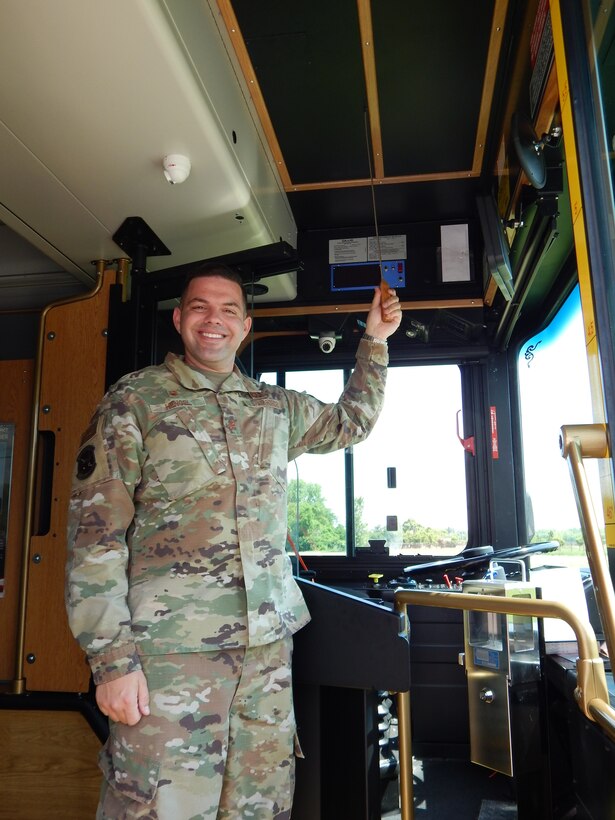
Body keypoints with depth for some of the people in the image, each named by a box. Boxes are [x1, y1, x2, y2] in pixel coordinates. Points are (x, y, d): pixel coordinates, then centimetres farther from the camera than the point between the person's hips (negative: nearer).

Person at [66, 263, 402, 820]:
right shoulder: (135, 400, -2)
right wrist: (112, 658, -12)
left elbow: (352, 421, 30)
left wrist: (375, 341, 23)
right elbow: (95, 532, -6)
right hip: (171, 648, -4)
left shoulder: (276, 408, 13)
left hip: (268, 644, 5)